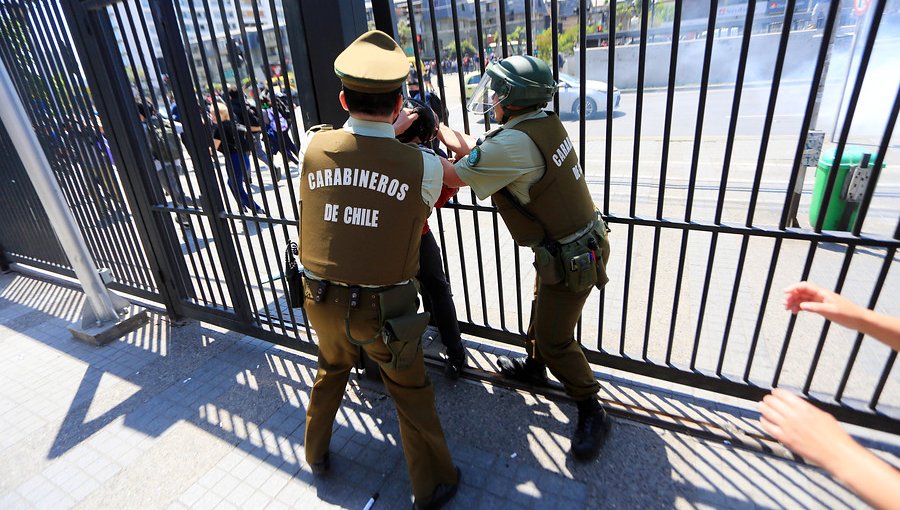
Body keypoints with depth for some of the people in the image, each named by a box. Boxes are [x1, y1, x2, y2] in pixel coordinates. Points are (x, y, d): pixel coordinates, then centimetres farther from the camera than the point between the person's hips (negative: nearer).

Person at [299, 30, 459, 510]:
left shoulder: (313, 147, -9)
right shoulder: (425, 165, -16)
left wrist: (390, 132, 21)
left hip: (322, 301, 4)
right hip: (384, 308, -3)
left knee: (331, 370, 30)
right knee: (412, 395, 17)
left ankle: (316, 453, 52)